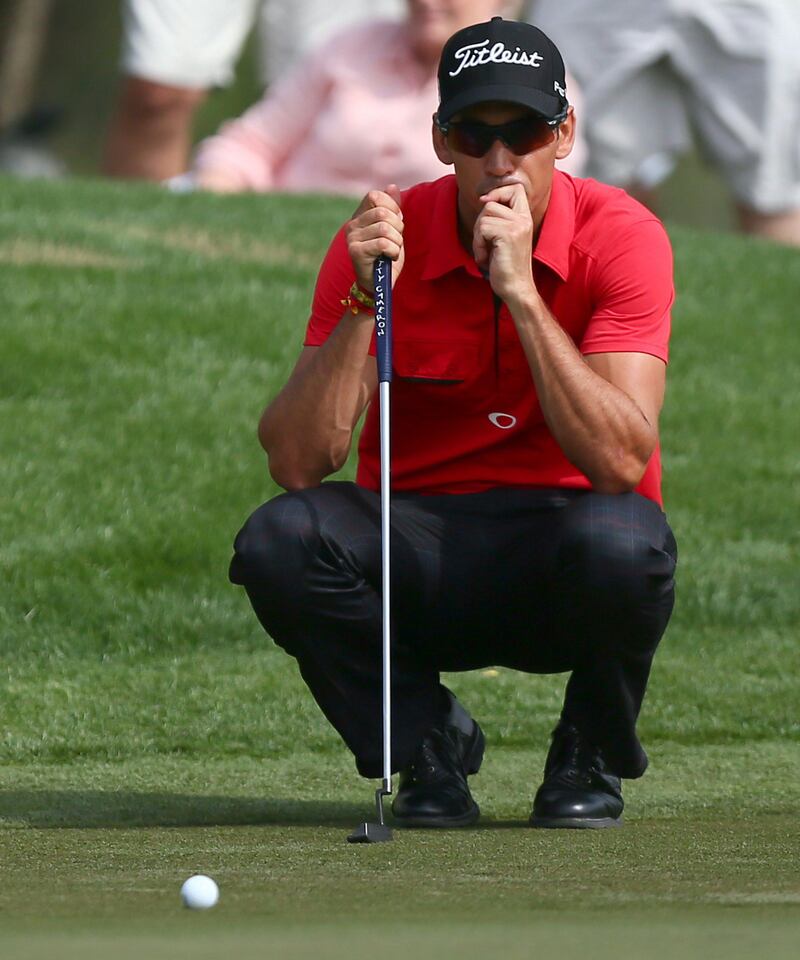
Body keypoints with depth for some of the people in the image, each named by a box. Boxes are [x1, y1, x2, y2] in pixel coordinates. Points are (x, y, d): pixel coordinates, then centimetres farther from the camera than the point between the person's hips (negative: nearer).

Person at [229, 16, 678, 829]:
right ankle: (427, 746, -2)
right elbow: (294, 463, -14)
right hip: (424, 561, 1)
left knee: (621, 541, -37)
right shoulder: (381, 239, -6)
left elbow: (621, 460, -25)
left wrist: (520, 292, -29)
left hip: (563, 572, -1)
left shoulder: (621, 236, -11)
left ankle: (590, 760, -4)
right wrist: (363, 302, -25)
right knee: (279, 539, -29)